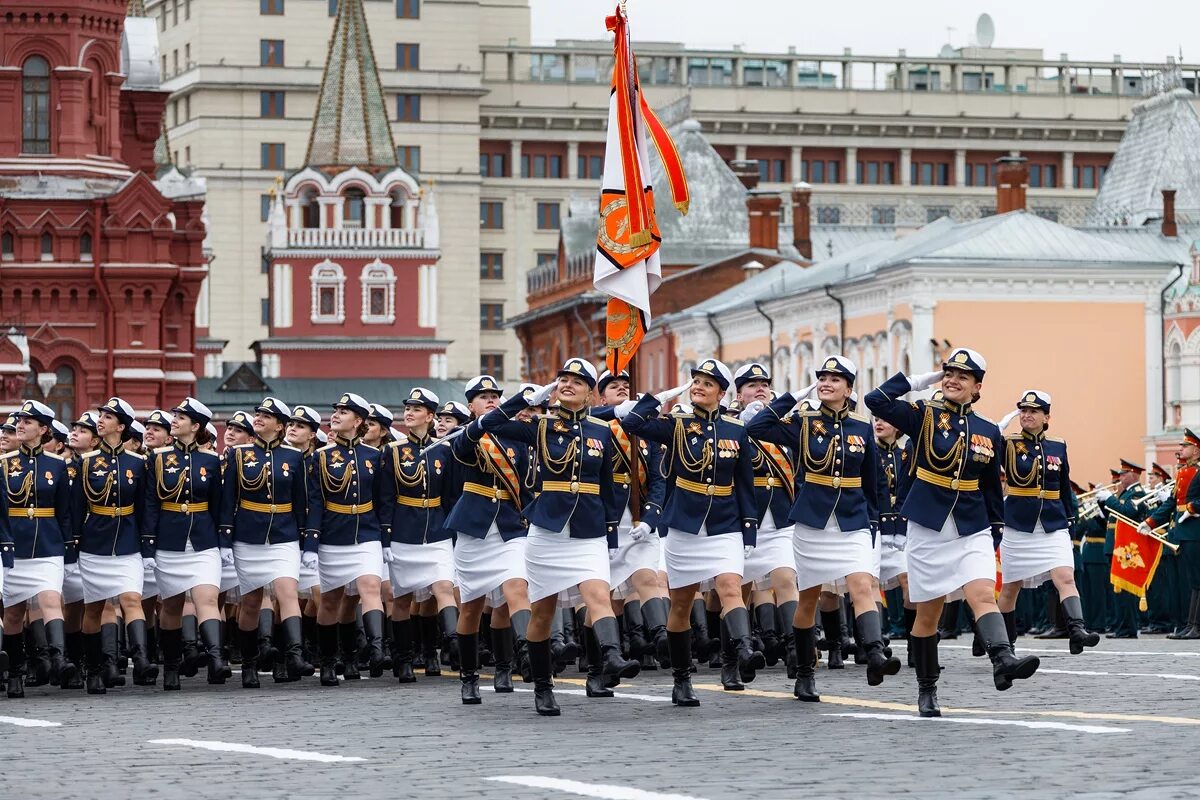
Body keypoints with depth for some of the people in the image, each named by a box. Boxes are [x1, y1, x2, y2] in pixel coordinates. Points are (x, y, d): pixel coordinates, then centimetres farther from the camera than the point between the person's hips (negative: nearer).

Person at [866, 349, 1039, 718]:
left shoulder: (989, 432, 6)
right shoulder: (924, 416, -2)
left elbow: (992, 488, 14)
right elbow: (875, 401, -15)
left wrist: (996, 531, 13)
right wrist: (922, 380, -9)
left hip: (973, 531, 1)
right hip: (929, 530, -1)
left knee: (983, 594, -21)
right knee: (928, 611, 6)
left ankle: (1004, 661, -38)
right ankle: (927, 690, 16)